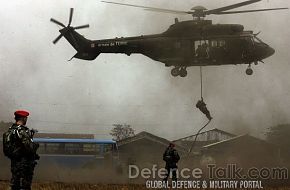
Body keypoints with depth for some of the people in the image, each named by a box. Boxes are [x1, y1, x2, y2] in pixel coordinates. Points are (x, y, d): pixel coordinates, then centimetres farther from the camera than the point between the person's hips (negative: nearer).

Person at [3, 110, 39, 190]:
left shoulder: (10, 130, 7)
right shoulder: (23, 131, -19)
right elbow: (29, 147, -24)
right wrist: (36, 145, -1)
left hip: (14, 162, 8)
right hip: (24, 164, -8)